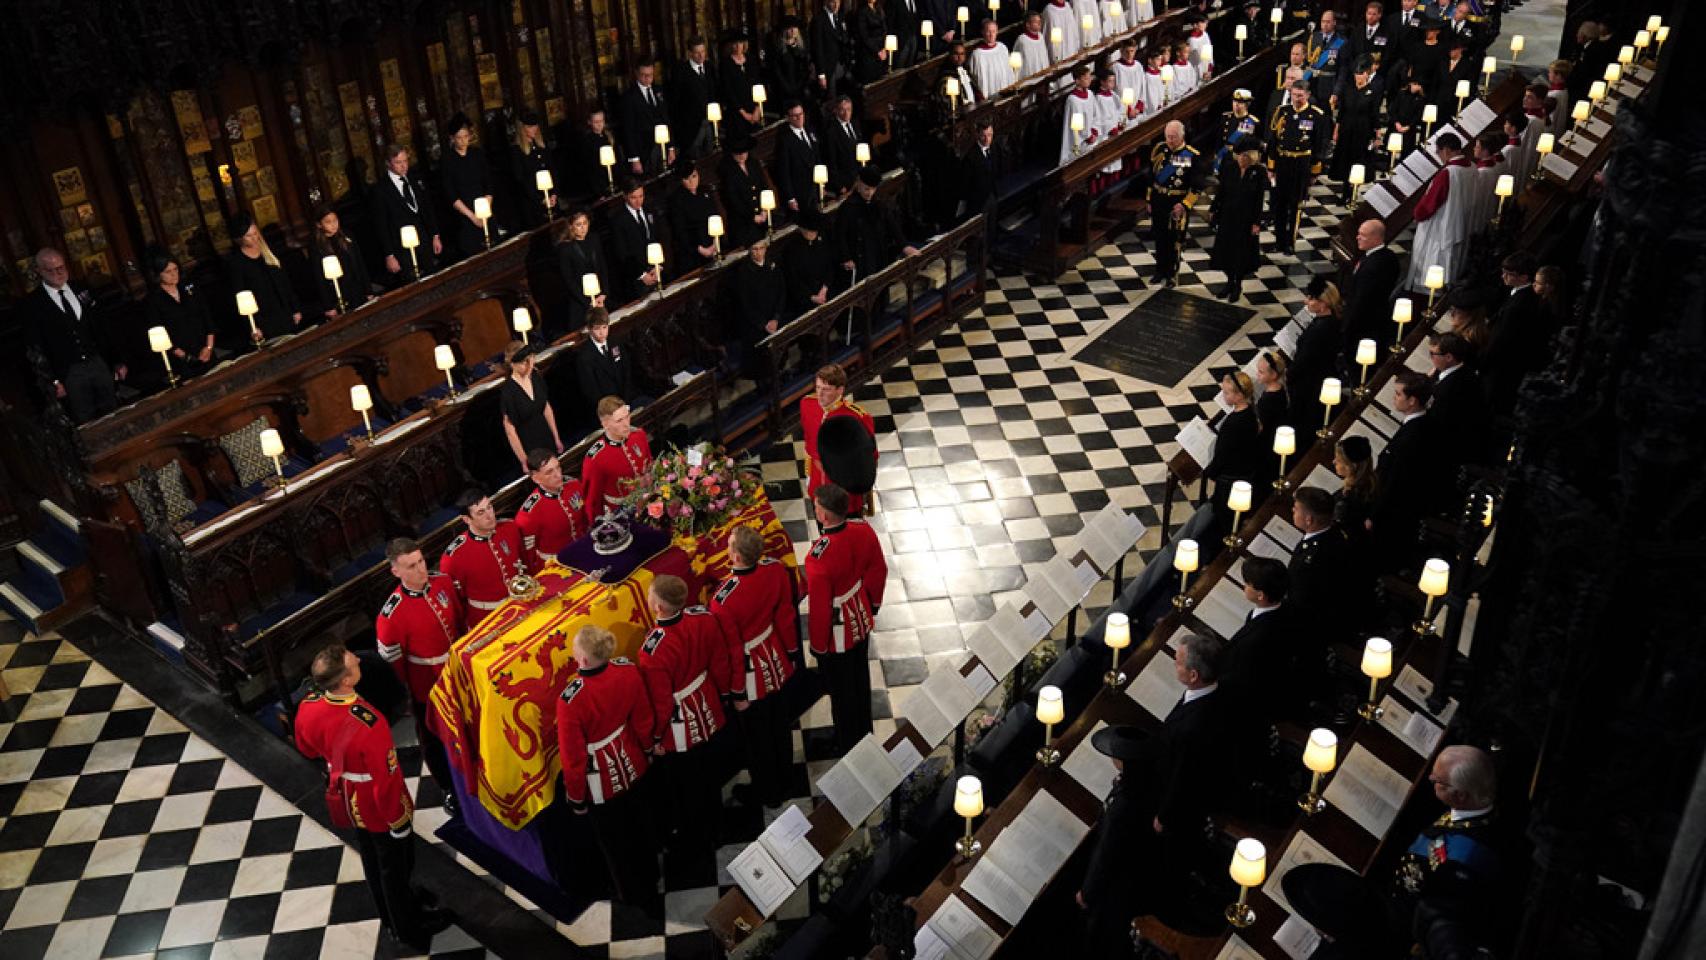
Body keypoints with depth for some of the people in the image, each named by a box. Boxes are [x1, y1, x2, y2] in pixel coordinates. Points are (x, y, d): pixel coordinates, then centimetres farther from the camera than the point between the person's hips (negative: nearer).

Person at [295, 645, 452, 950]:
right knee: (395, 865, 20)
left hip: (348, 802, 6)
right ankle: (407, 927, 44)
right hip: (379, 807, -6)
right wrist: (398, 821, -13)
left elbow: (307, 749, 2)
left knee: (371, 859, 30)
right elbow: (386, 783, -30)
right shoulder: (370, 726, -42)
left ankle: (390, 911, 55)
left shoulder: (306, 707, -21)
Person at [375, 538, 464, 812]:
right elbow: (391, 663, -18)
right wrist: (407, 696, -8)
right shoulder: (391, 615, -31)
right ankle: (449, 789, 44)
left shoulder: (443, 581, -15)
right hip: (427, 689, -5)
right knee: (434, 741, 19)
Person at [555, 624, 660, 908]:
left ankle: (635, 898, 47)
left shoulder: (571, 700, -37)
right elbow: (644, 718, -5)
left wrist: (576, 797, -6)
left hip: (602, 783, -4)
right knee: (639, 827, 31)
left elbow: (573, 757, -24)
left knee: (615, 843, 23)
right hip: (633, 767, 4)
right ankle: (649, 876, 57)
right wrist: (646, 749, 15)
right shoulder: (628, 669, -22)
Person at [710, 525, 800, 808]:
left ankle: (766, 793, 42)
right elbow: (786, 614, -4)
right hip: (777, 665, 6)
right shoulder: (775, 569, -19)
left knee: (757, 739, 19)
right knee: (779, 728, 27)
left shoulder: (723, 599, -35)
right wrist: (791, 651, 13)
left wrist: (736, 692, -9)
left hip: (751, 677, -5)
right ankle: (783, 782, 50)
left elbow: (731, 650, -23)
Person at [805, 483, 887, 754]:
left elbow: (819, 607, -26)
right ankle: (864, 733, 51)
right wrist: (874, 603, 18)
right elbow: (879, 570, 0)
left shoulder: (819, 557, -37)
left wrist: (817, 645, -9)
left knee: (841, 691, 17)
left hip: (837, 634, -6)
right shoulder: (863, 529, -18)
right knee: (860, 680, 28)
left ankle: (848, 748, 39)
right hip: (861, 621, 6)